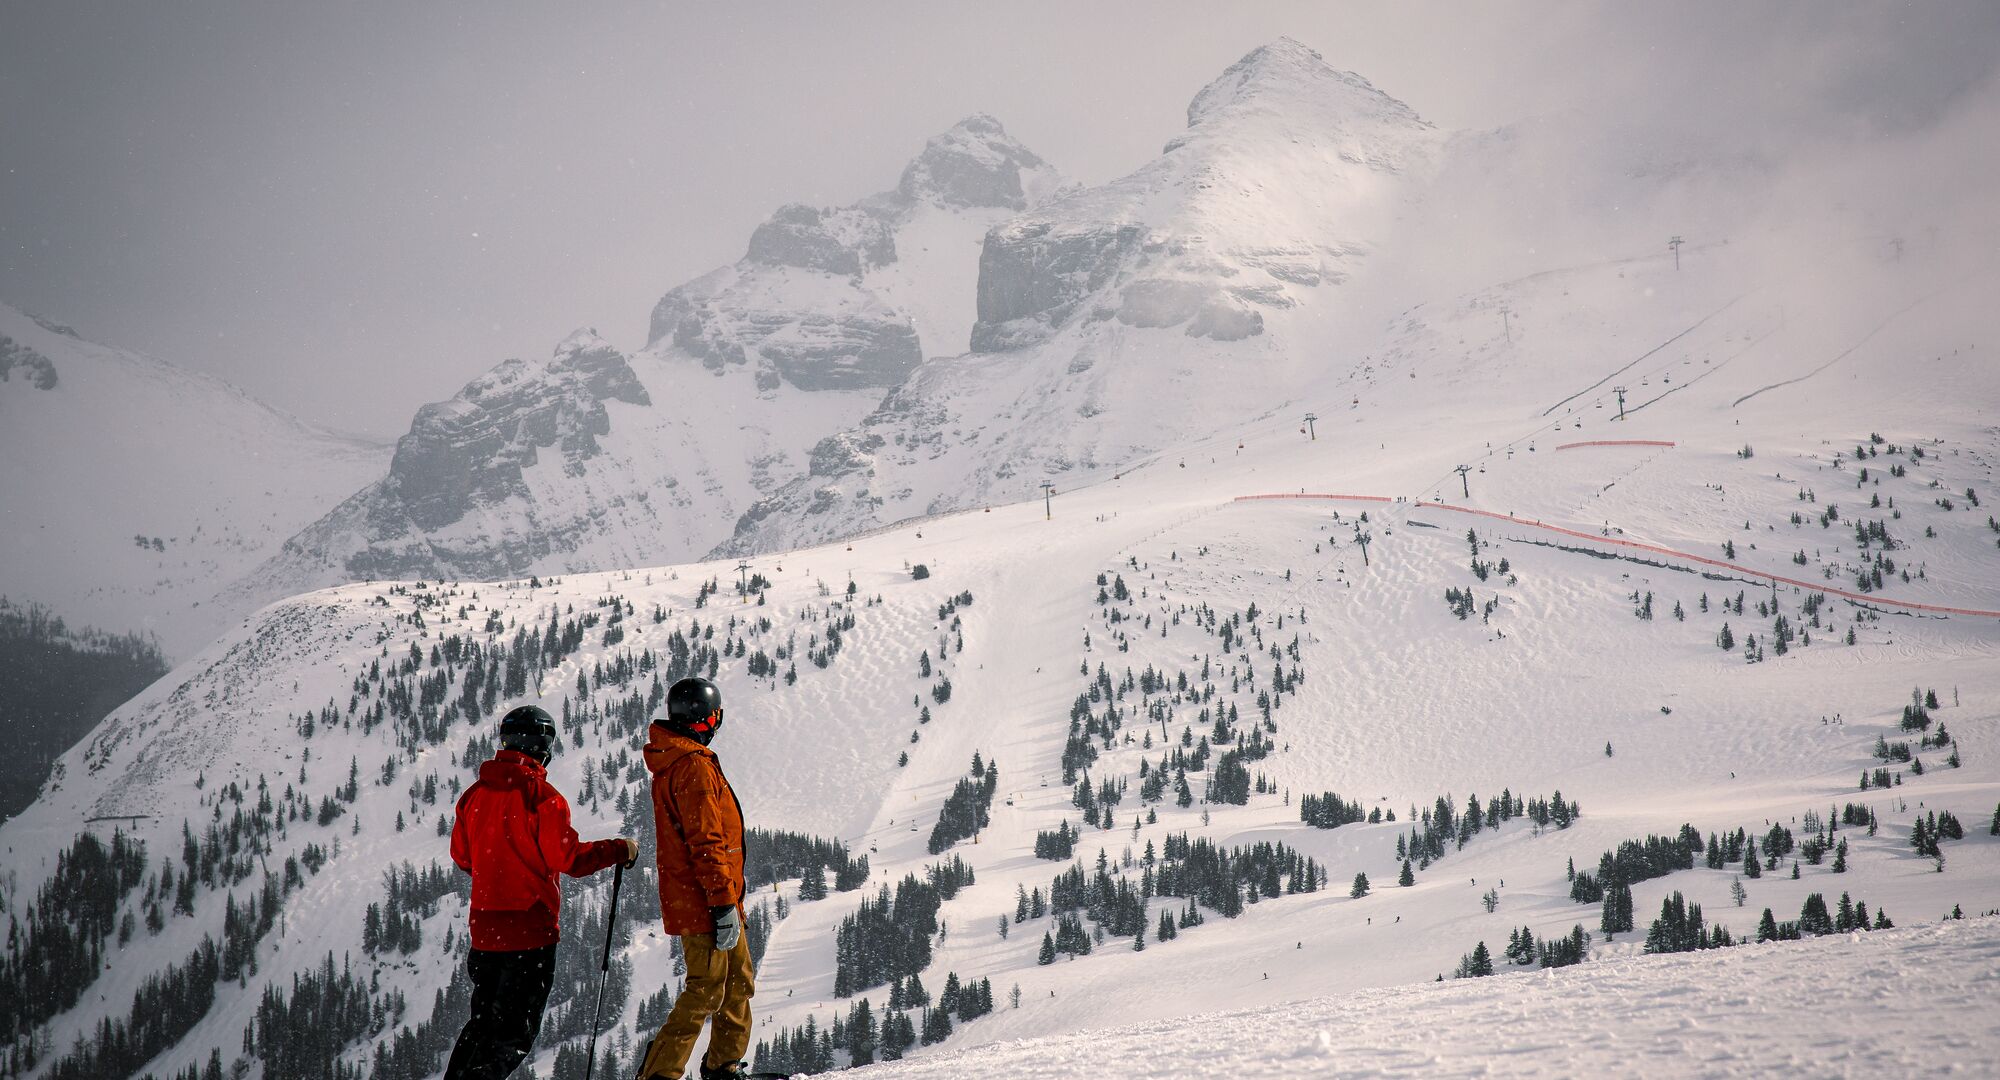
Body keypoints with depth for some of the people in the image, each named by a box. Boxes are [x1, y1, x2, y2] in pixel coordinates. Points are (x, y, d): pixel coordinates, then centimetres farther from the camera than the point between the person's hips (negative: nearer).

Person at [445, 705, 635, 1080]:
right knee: (514, 1032, -2)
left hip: (485, 924, 6)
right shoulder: (542, 796, -13)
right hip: (531, 925, -6)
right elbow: (570, 858, -14)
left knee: (483, 1021, 18)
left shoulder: (475, 794, 5)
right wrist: (620, 850, 1)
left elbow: (461, 856, 15)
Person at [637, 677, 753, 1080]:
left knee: (738, 982, 18)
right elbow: (706, 842, -22)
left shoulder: (670, 763, 15)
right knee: (705, 992, -8)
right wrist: (723, 904, -22)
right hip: (703, 904, -10)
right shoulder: (695, 766, -18)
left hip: (686, 897, 10)